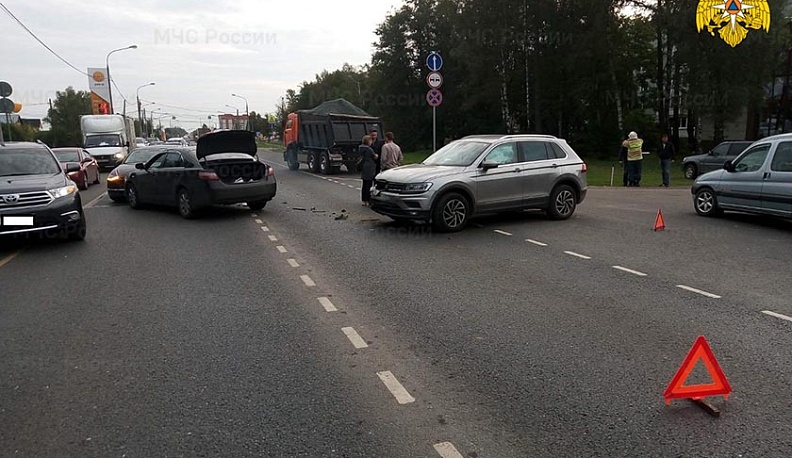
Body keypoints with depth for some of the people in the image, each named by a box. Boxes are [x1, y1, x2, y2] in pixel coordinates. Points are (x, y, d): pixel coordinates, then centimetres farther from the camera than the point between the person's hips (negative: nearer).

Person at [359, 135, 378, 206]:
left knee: (364, 184, 14)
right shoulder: (369, 149, -17)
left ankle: (363, 200, 18)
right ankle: (367, 201, -3)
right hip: (369, 168, -8)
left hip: (363, 168, 8)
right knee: (369, 185, -4)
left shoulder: (361, 148, 7)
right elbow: (375, 157, -7)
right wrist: (376, 155, 15)